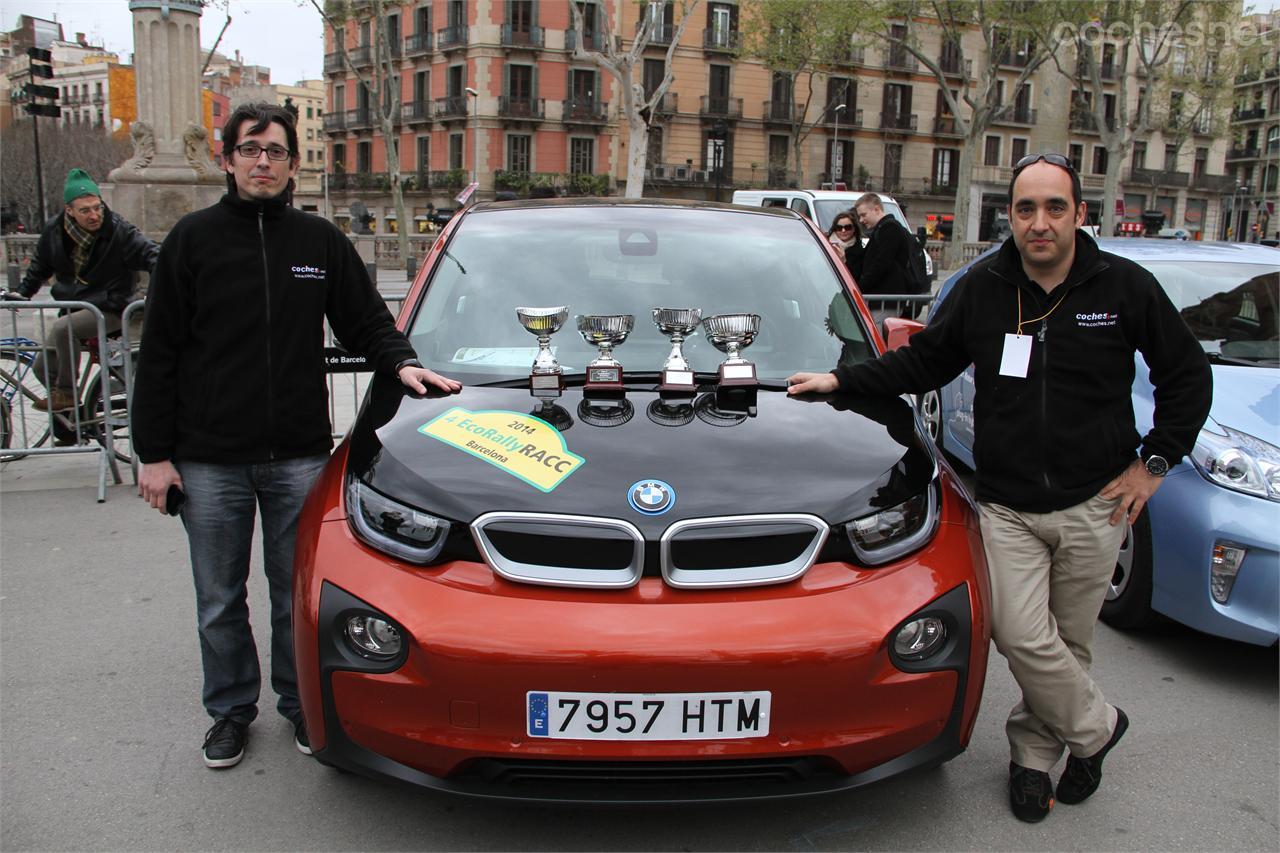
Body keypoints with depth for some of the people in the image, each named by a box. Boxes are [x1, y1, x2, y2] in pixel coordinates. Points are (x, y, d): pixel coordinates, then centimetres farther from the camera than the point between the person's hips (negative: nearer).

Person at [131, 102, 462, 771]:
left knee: (297, 594, 11)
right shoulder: (193, 239, 2)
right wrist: (154, 453, -3)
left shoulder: (321, 241, 6)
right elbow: (159, 353, 1)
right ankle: (231, 709, 31)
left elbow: (367, 323, 13)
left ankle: (301, 703, 29)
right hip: (209, 462, 0)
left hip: (299, 457, 1)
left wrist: (401, 363, -9)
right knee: (220, 601, 12)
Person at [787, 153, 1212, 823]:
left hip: (1092, 505, 0)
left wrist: (1154, 462, 2)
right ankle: (1096, 726, 17)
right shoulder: (982, 288, 2)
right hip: (1006, 506, 1)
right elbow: (923, 363, 11)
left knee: (1068, 642, 9)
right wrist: (841, 380, 3)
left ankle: (1033, 747, 32)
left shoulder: (1126, 287, -2)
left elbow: (1188, 377, 8)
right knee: (1022, 636, -10)